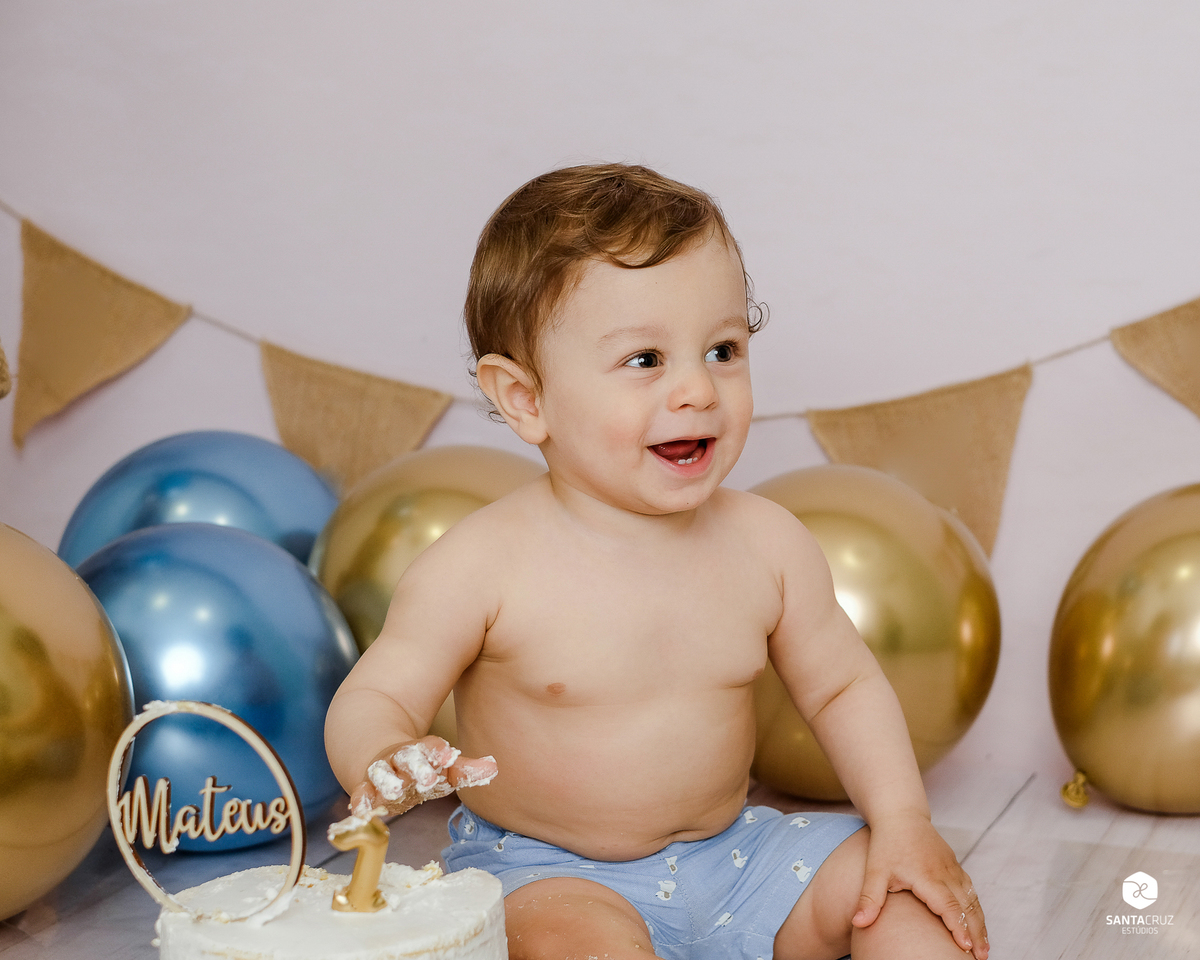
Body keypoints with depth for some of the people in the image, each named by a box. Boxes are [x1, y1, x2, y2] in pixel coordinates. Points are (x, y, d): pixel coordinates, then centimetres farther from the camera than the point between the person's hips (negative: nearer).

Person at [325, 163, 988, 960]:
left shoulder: (767, 544, -5)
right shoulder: (485, 566, -18)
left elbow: (843, 687, 8)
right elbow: (375, 697, -13)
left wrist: (905, 822, -4)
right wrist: (385, 765, -37)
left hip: (726, 855, 5)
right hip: (542, 871, -4)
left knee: (904, 891, -6)